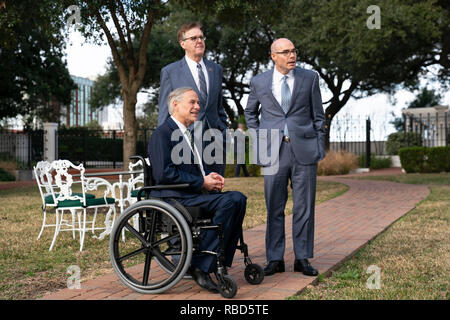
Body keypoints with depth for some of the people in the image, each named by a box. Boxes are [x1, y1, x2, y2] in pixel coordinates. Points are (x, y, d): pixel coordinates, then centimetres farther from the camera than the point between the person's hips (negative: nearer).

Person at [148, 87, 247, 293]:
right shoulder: (162, 134, -8)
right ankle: (201, 266, -21)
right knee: (228, 202, -27)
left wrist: (211, 176, 5)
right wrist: (202, 182, -17)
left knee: (238, 198, -13)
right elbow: (164, 174, -20)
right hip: (173, 198, -9)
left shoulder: (186, 133, 23)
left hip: (193, 193, 9)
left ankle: (220, 262, -10)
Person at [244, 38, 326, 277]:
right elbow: (250, 112, 20)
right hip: (273, 152, 0)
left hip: (304, 150, 0)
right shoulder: (259, 82, 4)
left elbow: (318, 115, 8)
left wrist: (320, 149, 3)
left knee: (304, 208, 4)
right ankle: (275, 259, 13)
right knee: (274, 208, 4)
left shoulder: (310, 78, 4)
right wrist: (258, 140, 10)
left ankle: (302, 259, 14)